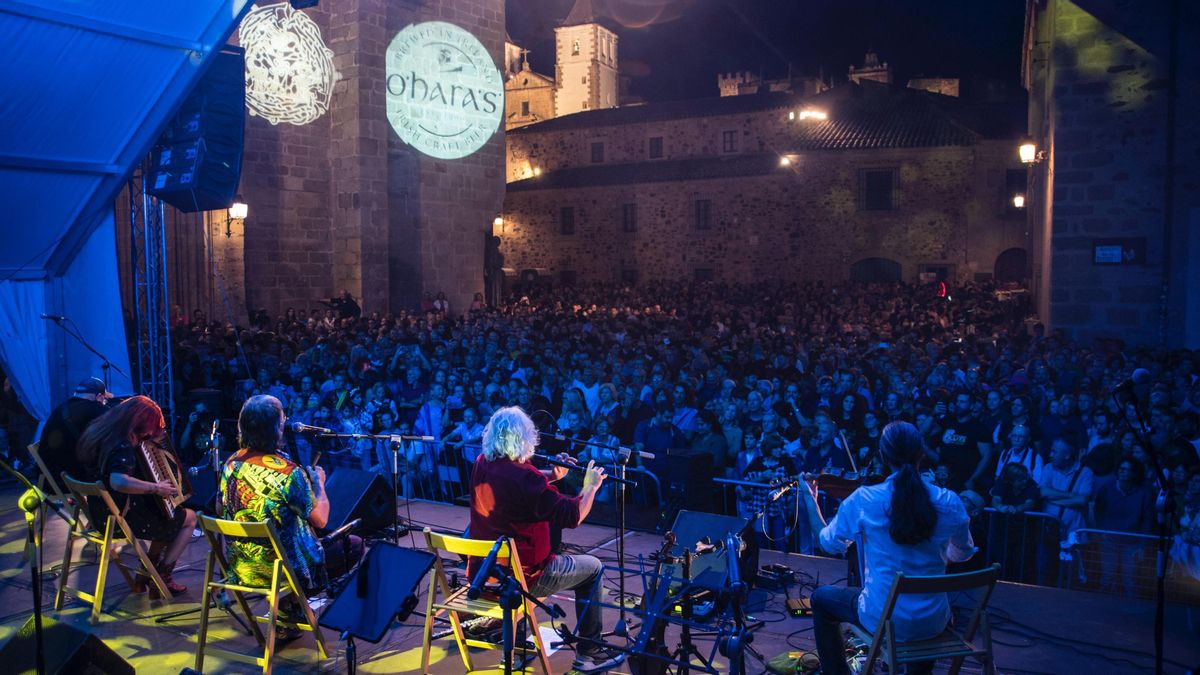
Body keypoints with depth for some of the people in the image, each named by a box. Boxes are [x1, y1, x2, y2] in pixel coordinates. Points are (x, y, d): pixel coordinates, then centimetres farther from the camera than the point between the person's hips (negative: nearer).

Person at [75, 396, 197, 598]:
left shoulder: (96, 431, 0)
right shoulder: (123, 447, -28)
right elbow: (119, 482, -47)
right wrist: (156, 488, -34)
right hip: (122, 518, -9)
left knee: (167, 515, 27)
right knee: (189, 518, 7)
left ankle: (147, 573, 26)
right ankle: (162, 579, 9)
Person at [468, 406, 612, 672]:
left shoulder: (481, 464, -2)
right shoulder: (524, 476, -26)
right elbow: (573, 516, -24)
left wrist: (553, 475, 5)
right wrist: (591, 486, -8)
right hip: (522, 577, -7)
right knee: (592, 568, 12)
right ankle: (588, 652, 18)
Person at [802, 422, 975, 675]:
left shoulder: (863, 500, -16)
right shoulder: (949, 502, -11)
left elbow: (828, 542, 1)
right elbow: (963, 554, 8)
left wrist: (811, 498, 13)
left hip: (883, 619, -2)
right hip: (934, 622, 3)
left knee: (821, 598, 25)